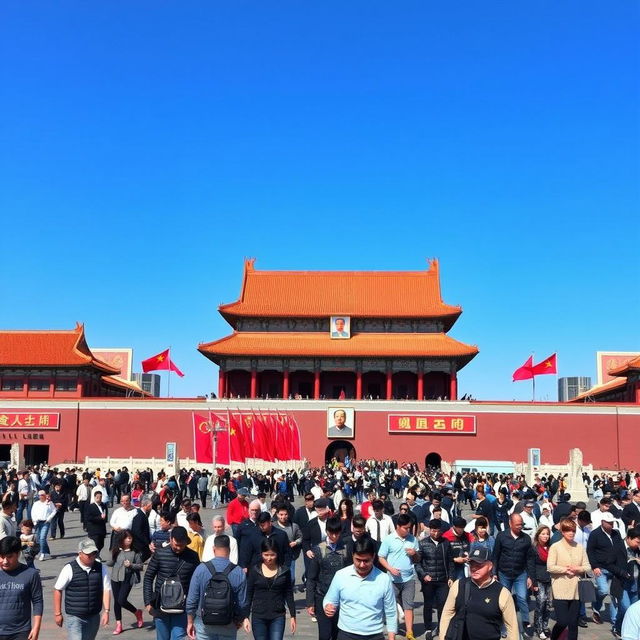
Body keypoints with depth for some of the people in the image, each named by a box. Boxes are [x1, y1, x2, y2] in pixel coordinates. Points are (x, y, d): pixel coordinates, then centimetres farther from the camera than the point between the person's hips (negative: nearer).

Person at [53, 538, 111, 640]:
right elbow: (58, 590, -3)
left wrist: (106, 611, -9)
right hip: (74, 617, -4)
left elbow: (106, 590, 0)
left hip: (94, 617, 4)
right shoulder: (70, 568, -12)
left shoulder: (101, 568, -2)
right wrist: (57, 614, -1)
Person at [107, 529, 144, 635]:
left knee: (121, 600, -10)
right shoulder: (116, 551, 1)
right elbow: (112, 562, 14)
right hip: (115, 578, 4)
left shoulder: (135, 552, -8)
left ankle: (137, 613, 16)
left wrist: (131, 565, -20)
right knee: (116, 601, 10)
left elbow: (140, 566, -6)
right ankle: (118, 624, 23)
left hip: (127, 579, -4)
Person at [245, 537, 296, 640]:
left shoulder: (284, 571, 1)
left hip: (278, 617, 0)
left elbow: (289, 595, 6)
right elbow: (248, 594, 3)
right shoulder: (254, 571, -1)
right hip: (258, 617, 1)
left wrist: (293, 616, 6)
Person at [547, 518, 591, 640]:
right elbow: (550, 567, -12)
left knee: (573, 623, 8)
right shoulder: (555, 547, -5)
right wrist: (566, 569, -15)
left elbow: (587, 567, 7)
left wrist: (578, 568, -11)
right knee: (562, 622, -7)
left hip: (576, 590, 4)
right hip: (561, 590, -4)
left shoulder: (580, 548, 8)